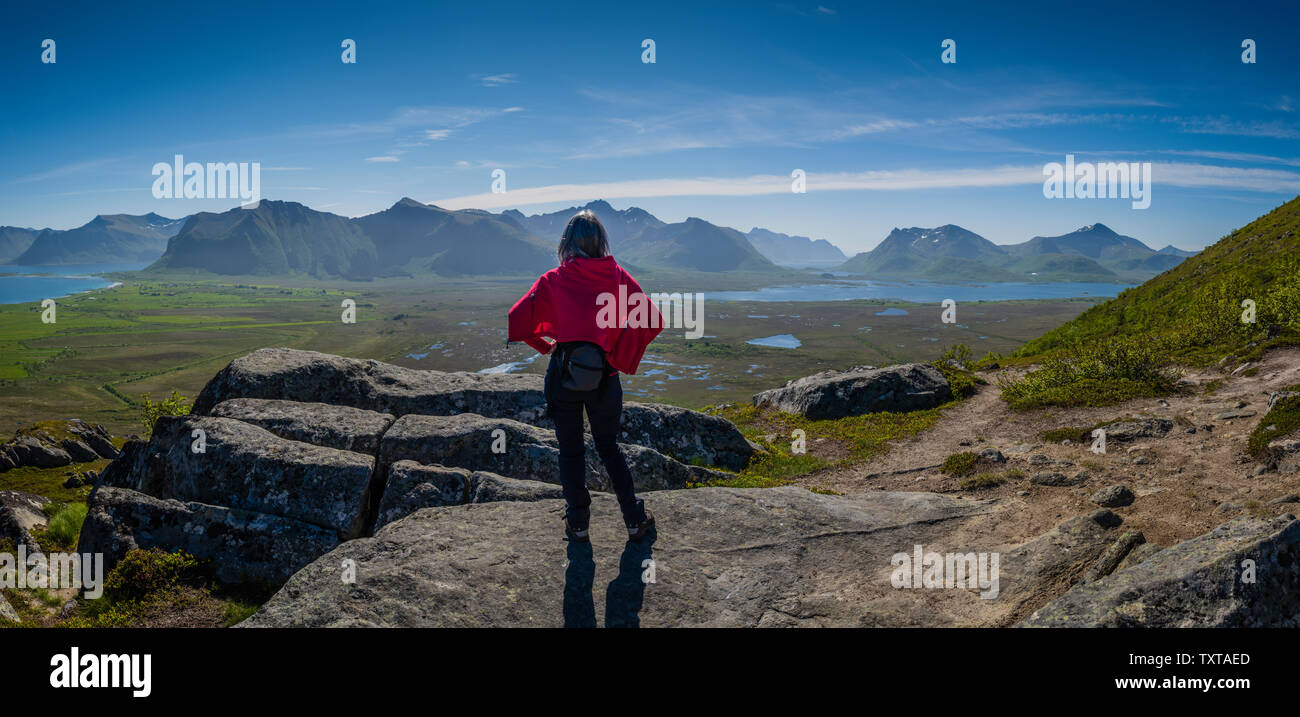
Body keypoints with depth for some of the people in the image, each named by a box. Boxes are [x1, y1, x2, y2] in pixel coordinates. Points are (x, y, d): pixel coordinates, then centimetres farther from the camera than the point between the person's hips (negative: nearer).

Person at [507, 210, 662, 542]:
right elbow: (652, 320, -4)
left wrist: (546, 341, 10)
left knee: (570, 451, 14)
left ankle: (578, 524, 21)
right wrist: (622, 357, 6)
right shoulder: (619, 277, -1)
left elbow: (517, 320, -7)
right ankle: (635, 520, 19)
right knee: (609, 447, 18)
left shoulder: (553, 281, -4)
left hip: (563, 374, -1)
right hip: (605, 375, 1)